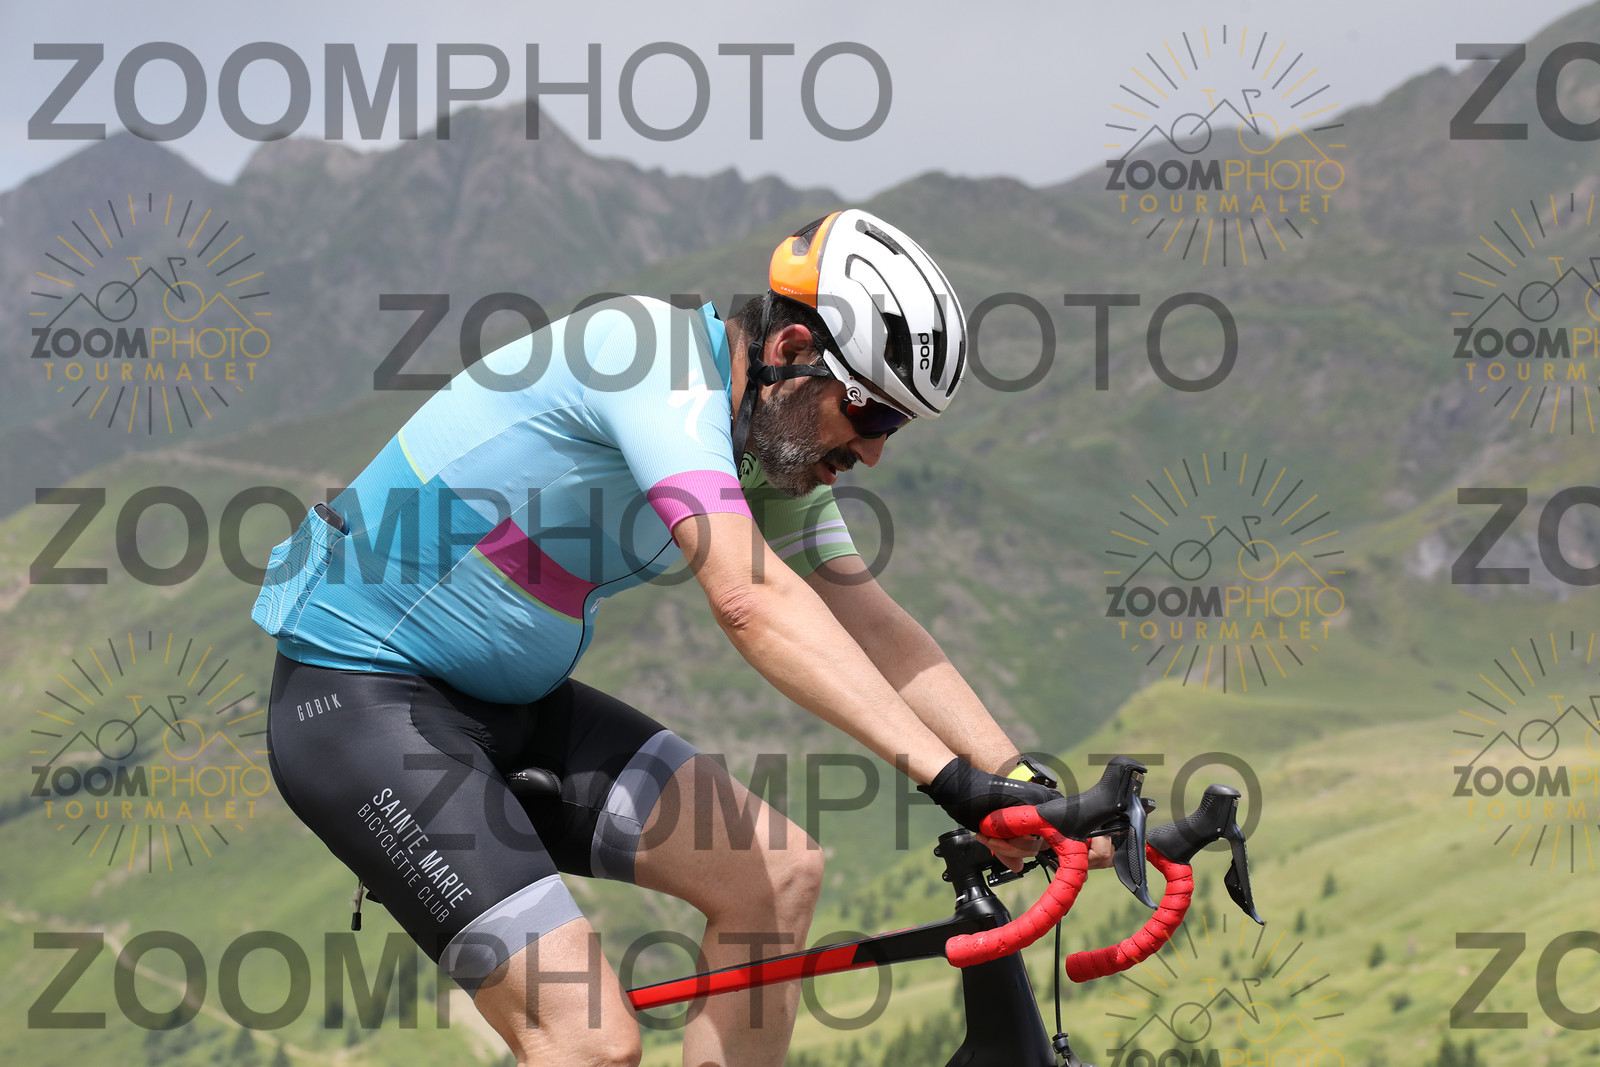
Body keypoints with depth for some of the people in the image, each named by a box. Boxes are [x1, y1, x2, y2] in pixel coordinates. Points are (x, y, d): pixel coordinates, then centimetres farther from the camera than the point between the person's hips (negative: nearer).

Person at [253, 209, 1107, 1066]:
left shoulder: (771, 447, 3)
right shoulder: (661, 359, -25)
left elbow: (872, 627, 4)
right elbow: (749, 599, -37)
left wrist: (1033, 792, -7)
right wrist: (948, 774, -42)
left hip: (506, 699, 9)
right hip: (356, 698, -9)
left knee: (778, 875, -2)